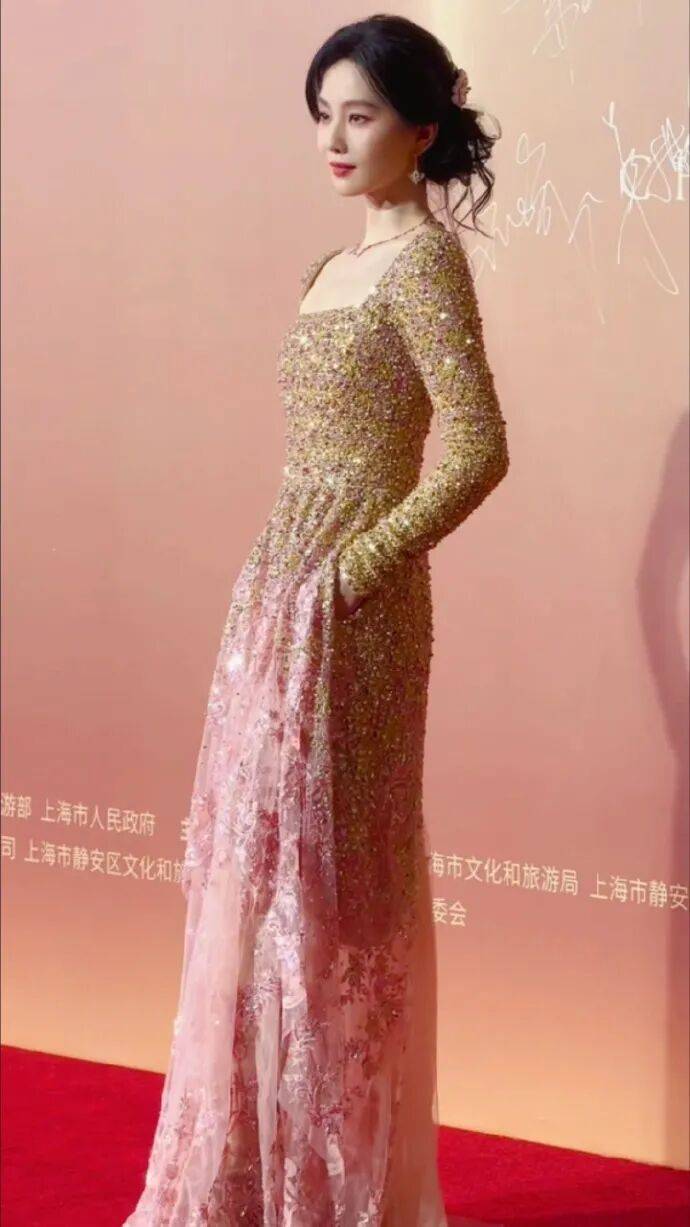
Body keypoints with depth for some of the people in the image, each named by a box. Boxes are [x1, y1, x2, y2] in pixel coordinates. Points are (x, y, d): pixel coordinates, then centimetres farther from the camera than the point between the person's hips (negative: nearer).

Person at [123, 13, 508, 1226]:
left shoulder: (422, 260, -11)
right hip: (278, 595, 9)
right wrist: (283, 581, 13)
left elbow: (478, 449, -20)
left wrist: (363, 562, -16)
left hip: (345, 611, -9)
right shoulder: (337, 267, 15)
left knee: (324, 877, -2)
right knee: (257, 872, 13)